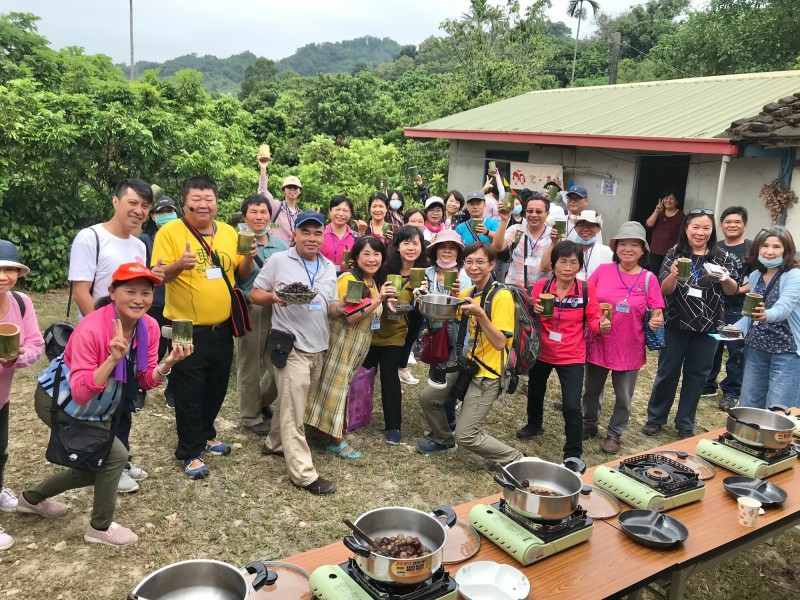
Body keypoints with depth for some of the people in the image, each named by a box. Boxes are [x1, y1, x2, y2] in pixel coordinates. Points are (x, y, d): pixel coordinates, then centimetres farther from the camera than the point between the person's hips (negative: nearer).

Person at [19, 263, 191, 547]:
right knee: (115, 454, -16)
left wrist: (168, 363, -29)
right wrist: (114, 358, -46)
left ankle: (32, 497, 43)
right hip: (59, 401, -8)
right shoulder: (91, 330, -33)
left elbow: (146, 381, -9)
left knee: (97, 465, 17)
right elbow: (80, 394, -35)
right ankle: (100, 527, 8)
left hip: (96, 409, 8)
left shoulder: (149, 327, -14)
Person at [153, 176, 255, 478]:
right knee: (189, 395, 6)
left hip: (222, 329, 5)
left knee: (216, 388, 20)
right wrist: (179, 265, -32)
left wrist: (249, 257, -9)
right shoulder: (170, 231, -10)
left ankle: (205, 435, 41)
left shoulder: (229, 232, 6)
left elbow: (241, 274, 12)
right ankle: (191, 452, 21)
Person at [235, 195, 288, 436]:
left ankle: (262, 401, 38)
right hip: (250, 312, -5)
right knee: (250, 368, 7)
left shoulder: (281, 245, 10)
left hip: (278, 311, 5)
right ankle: (250, 416, 24)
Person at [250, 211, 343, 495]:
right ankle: (304, 473, 0)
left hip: (319, 347, 6)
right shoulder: (278, 261, -5)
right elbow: (254, 295, -2)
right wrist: (272, 296, -23)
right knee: (293, 412, -4)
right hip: (291, 346, -6)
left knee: (290, 404, 20)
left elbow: (331, 308, 11)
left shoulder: (329, 267, 11)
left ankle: (275, 443, 40)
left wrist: (342, 308, -12)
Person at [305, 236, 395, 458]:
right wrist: (378, 299, -30)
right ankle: (336, 440, 10)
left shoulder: (377, 281, 7)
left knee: (343, 386, 16)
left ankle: (334, 432, 28)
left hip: (359, 345, 8)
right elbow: (351, 317, -26)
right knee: (337, 385, 1)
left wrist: (385, 304, 4)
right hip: (342, 342, -8)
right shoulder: (348, 279, -19)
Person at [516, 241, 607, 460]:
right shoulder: (541, 286, -11)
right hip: (542, 352, 3)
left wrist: (602, 324, -31)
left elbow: (593, 320, -9)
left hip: (572, 356, -3)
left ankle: (573, 455, 9)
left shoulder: (587, 289, -15)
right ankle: (534, 424, 58)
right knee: (535, 391, 27)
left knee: (571, 407, -12)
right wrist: (534, 312, -27)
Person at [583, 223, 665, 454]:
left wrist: (657, 320, -26)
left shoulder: (649, 279, -6)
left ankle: (614, 434, 31)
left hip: (629, 348, -1)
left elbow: (657, 312, -4)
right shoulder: (602, 270, -3)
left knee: (623, 397, 11)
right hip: (598, 343, 1)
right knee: (592, 390, 17)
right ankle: (589, 426, 39)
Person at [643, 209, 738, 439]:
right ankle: (655, 418, 22)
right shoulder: (674, 254, -5)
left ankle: (685, 424, 24)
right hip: (675, 325, -1)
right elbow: (664, 290, -9)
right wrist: (673, 275, -30)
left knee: (696, 376, 11)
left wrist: (725, 278, -20)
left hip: (707, 327, 2)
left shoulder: (722, 257, -1)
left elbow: (732, 291, 2)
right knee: (667, 372, 8)